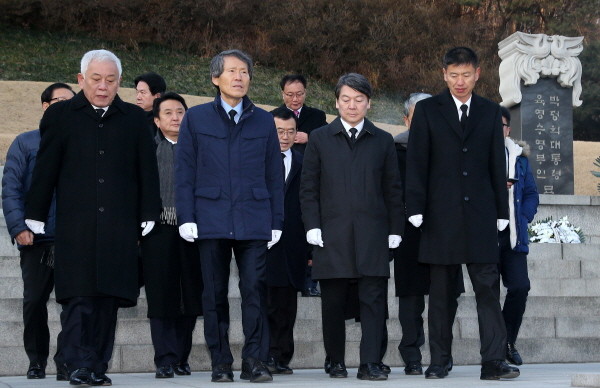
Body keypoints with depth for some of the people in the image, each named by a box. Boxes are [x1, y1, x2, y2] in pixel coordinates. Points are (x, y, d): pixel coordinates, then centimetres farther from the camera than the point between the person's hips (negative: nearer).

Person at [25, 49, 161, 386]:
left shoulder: (135, 119, 11)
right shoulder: (60, 115, 7)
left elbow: (147, 171, 12)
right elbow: (45, 169, 7)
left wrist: (149, 215, 7)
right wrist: (36, 216, 5)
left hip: (119, 226, 2)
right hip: (75, 225, -1)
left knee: (109, 295, 2)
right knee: (78, 295, -7)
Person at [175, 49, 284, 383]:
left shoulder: (263, 121, 11)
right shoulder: (196, 118, 8)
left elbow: (275, 175, 10)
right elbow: (184, 172, 5)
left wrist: (276, 221, 5)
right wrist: (186, 217, -4)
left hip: (254, 221, 0)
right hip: (211, 220, 0)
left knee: (255, 289, -6)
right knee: (215, 294, 4)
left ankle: (255, 360, 2)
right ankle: (221, 363, 12)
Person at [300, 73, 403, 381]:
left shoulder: (383, 141, 13)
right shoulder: (319, 139, 10)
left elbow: (393, 190, 12)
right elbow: (308, 188, 7)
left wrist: (394, 230, 4)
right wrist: (312, 226, -3)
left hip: (372, 235, 0)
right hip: (331, 235, 0)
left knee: (373, 299, -5)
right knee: (333, 303, 4)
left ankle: (370, 364, -4)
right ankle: (336, 362, 16)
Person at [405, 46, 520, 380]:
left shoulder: (491, 112, 11)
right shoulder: (427, 110, 5)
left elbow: (497, 165, 10)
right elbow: (417, 163, 1)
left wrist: (501, 212, 6)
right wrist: (416, 210, -6)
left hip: (481, 214, 1)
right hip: (441, 215, -1)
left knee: (489, 288, -5)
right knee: (442, 292, 5)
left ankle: (493, 361, -5)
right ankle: (439, 362, 12)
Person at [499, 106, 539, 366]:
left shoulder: (519, 157, 13)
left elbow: (531, 194, 17)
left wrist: (523, 218, 2)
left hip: (513, 237, 3)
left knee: (520, 286, -5)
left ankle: (508, 342, 13)